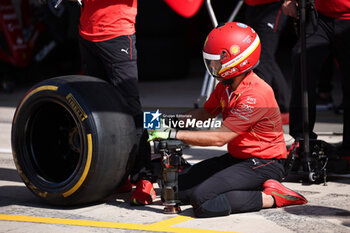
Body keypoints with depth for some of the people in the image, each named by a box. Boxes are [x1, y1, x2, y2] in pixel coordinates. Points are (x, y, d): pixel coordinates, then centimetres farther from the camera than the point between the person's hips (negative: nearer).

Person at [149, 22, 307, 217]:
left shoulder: (256, 95, -25)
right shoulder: (225, 86, 4)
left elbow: (219, 137, -25)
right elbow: (205, 113, 20)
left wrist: (174, 134, -21)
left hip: (263, 164, -10)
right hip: (236, 157, 10)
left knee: (202, 199, -25)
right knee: (179, 187, 3)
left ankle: (270, 198, -12)